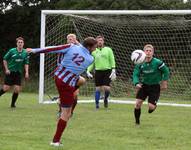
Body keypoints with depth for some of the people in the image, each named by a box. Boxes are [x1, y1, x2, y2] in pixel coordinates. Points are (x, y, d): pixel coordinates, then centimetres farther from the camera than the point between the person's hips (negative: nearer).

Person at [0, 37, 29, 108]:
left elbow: (26, 63, 8)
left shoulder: (25, 53, 2)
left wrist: (26, 72, -4)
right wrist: (6, 69, -6)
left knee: (17, 89, -6)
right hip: (10, 72, -3)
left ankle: (13, 104, 10)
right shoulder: (12, 51, -8)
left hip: (18, 73, 3)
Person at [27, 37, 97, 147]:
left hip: (58, 75, 6)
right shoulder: (90, 59, -10)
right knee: (66, 113, 3)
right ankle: (56, 140, 4)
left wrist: (35, 50, 0)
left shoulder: (72, 47, -7)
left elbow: (53, 49, -7)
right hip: (67, 84, -6)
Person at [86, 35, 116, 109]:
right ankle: (97, 104, 11)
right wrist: (88, 71, 1)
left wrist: (113, 70, -8)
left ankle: (105, 98, 19)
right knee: (98, 88, 1)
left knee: (106, 88, -11)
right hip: (98, 71, 2)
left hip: (107, 71, -2)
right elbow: (92, 63, 15)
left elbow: (112, 61, 1)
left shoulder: (108, 50, 5)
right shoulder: (94, 51, 12)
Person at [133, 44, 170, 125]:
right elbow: (135, 74, -8)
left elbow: (166, 71, -4)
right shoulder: (140, 64, -8)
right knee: (138, 103, -10)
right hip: (144, 85, 3)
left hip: (155, 87, -3)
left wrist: (164, 82, -3)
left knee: (151, 107, -13)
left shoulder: (158, 63, -17)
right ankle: (137, 121, 10)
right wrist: (137, 83, -26)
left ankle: (154, 106, 27)